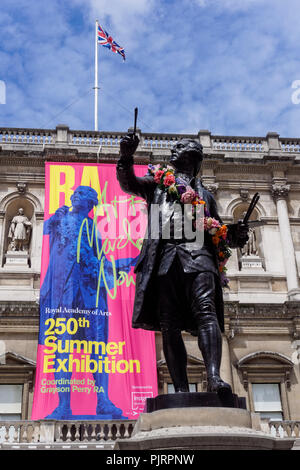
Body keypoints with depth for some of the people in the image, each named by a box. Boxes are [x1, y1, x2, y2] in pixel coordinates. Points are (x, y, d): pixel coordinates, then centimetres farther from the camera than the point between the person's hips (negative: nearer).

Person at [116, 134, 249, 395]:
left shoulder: (205, 194, 30)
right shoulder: (157, 183, 28)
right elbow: (129, 184, 10)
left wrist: (235, 235, 3)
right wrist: (126, 157, -9)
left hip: (197, 253, 1)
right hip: (165, 255, 0)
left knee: (206, 311, -21)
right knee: (169, 324, -10)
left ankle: (214, 377, -35)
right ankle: (181, 389, -12)